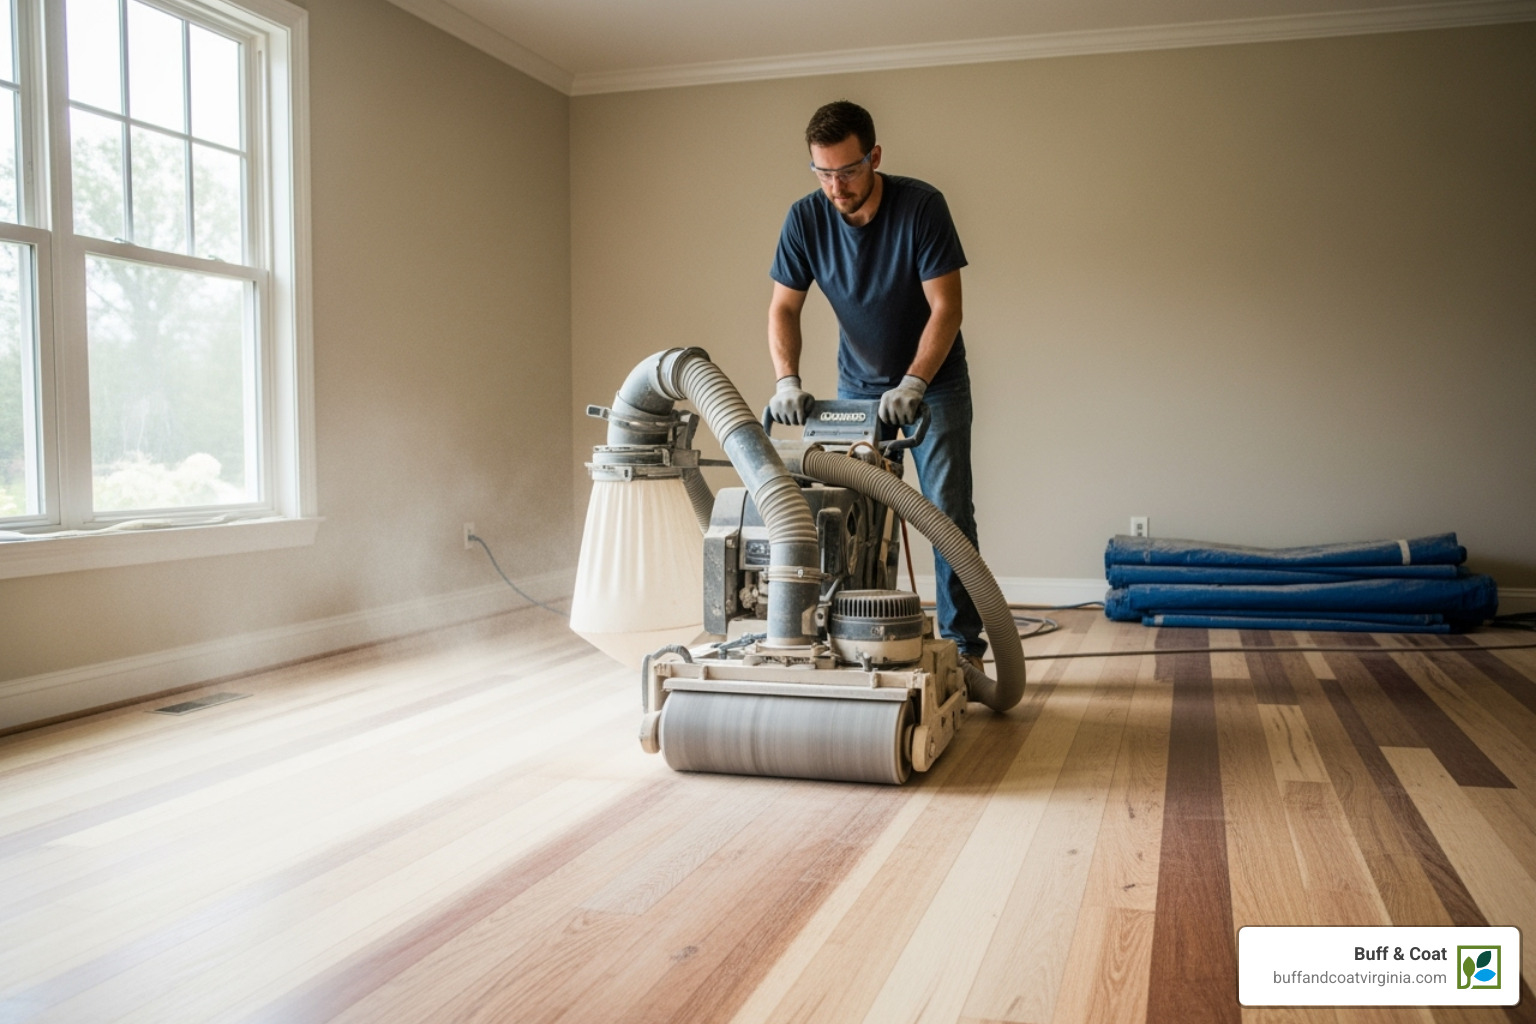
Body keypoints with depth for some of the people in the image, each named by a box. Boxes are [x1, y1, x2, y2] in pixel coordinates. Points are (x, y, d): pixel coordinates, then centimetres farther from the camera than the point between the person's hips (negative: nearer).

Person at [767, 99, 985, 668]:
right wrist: (787, 381, -23)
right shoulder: (805, 219, -12)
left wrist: (913, 386, -34)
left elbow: (946, 308, -23)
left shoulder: (921, 206, -22)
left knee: (949, 514, -5)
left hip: (935, 381, -3)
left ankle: (964, 645, 1)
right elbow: (783, 309, -7)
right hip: (858, 385, 3)